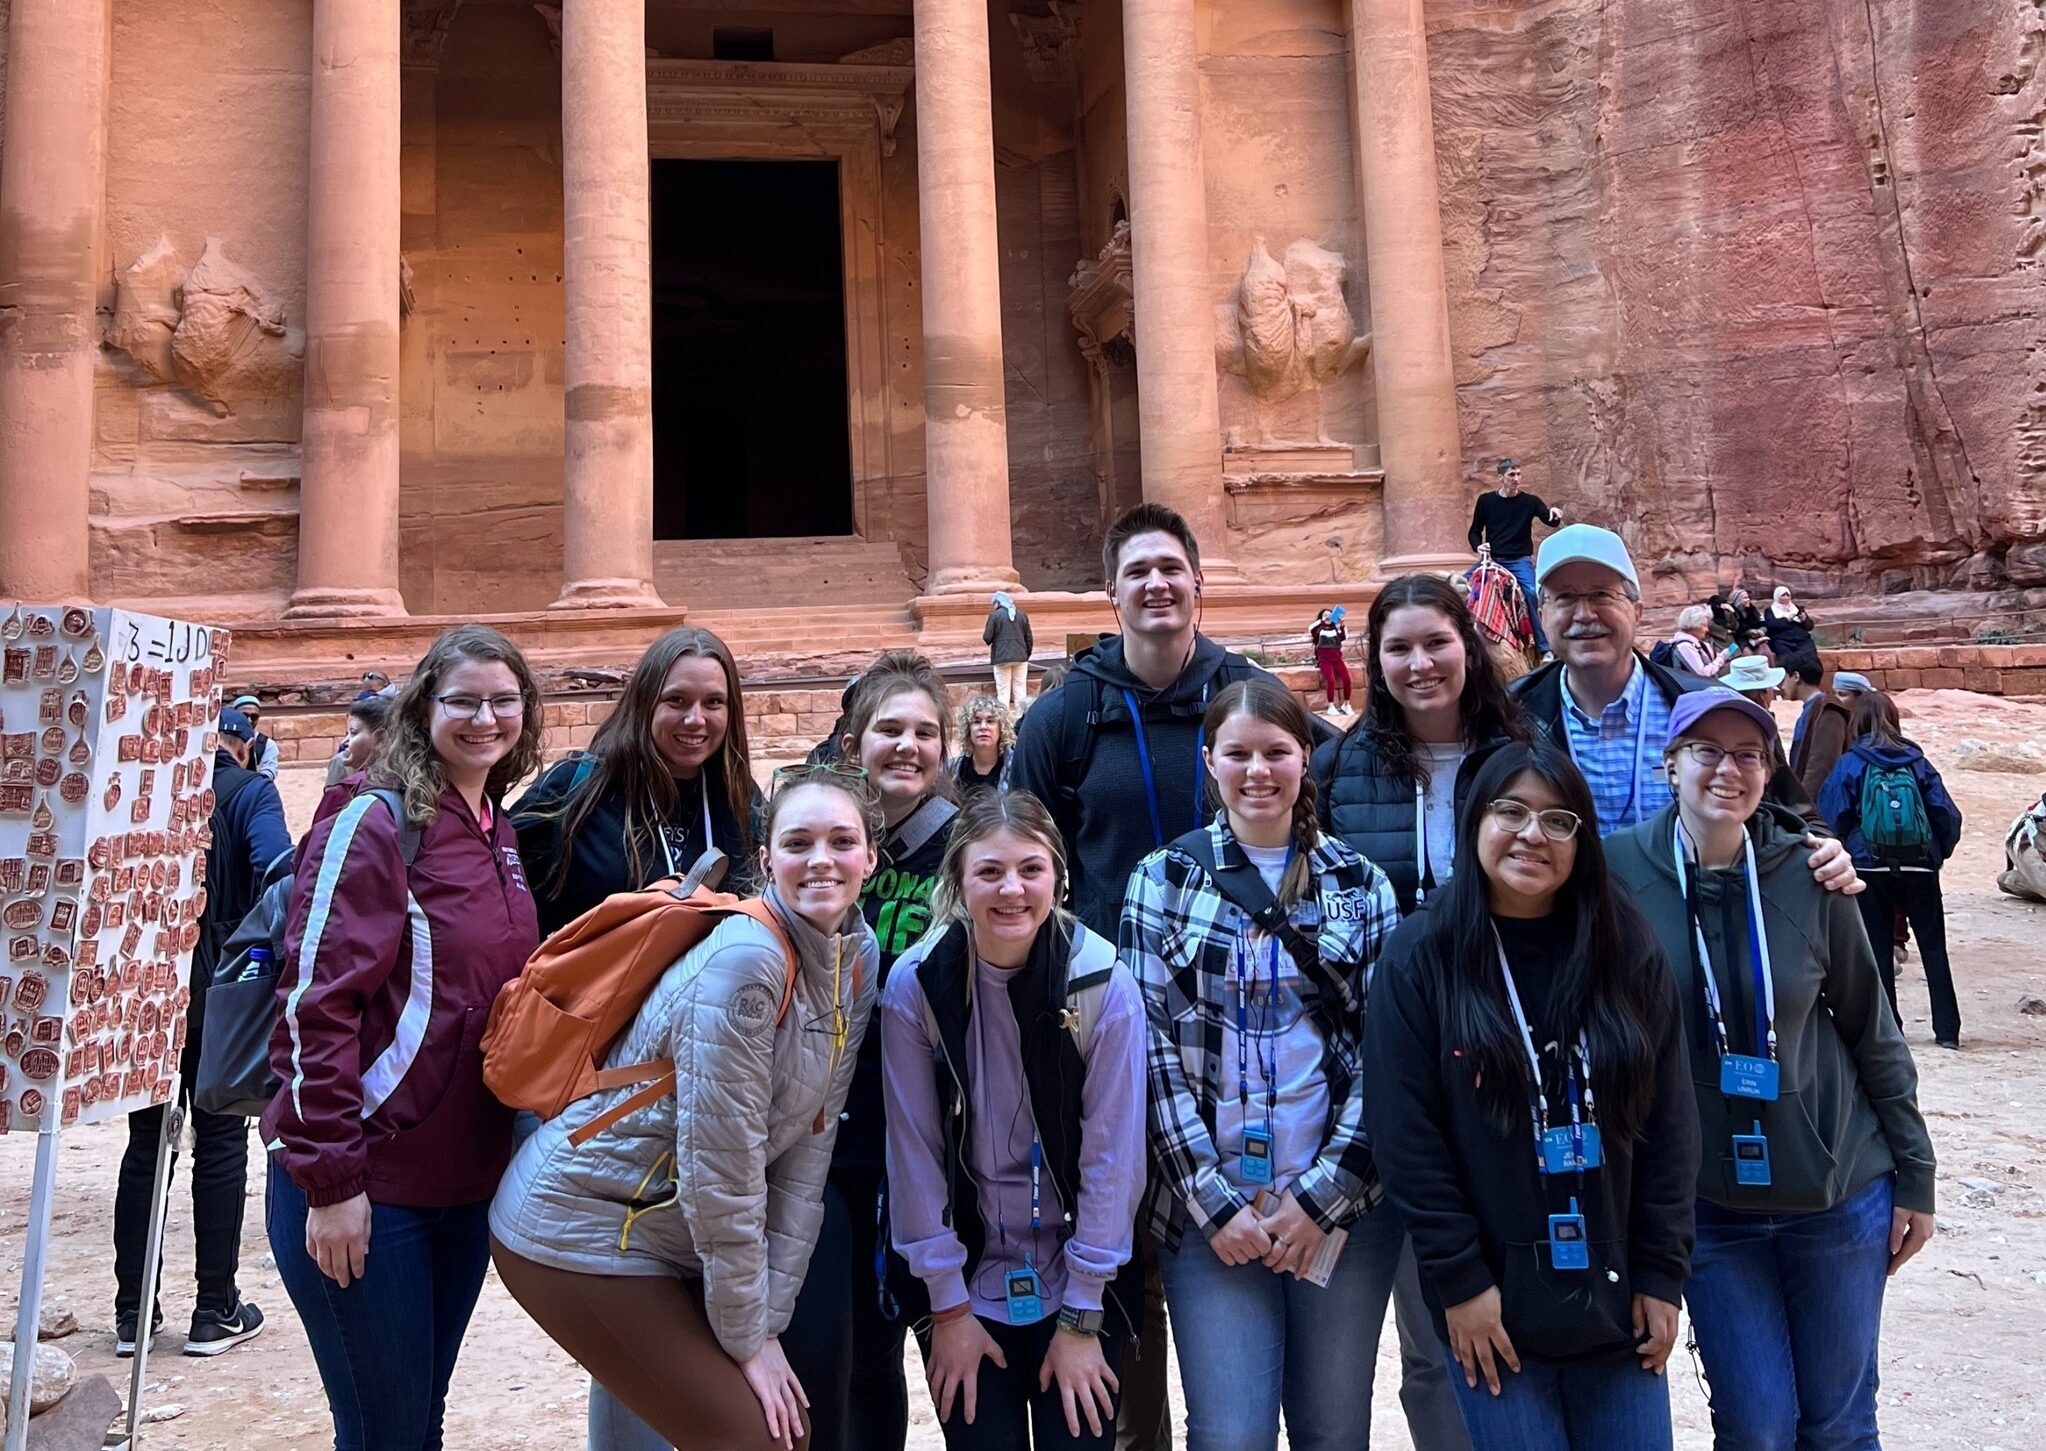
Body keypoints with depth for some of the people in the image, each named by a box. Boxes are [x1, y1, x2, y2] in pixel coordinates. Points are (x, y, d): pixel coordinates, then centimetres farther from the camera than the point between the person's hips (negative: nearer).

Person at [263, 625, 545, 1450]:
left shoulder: (501, 834, 9)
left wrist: (515, 1153, 14)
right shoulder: (373, 825, -13)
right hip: (365, 1187, -7)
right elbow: (316, 1003, -17)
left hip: (468, 1182, 7)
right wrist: (329, 1180, -19)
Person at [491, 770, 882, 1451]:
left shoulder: (858, 959, -2)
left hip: (673, 1236, 8)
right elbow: (721, 1170, -24)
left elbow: (808, 1149, -2)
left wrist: (770, 1317, -5)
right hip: (581, 1231, -7)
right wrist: (748, 1336, -14)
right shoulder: (747, 960, -27)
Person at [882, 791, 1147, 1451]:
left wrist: (1083, 1317, -8)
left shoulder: (1105, 986, -14)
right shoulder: (915, 984, -13)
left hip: (1080, 1279, 0)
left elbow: (1111, 1154, -11)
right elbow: (914, 1152, -8)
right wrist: (948, 1306, -5)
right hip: (963, 1279, 0)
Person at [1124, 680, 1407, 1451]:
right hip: (1207, 1203, -1)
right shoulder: (1163, 879, 1)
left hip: (1343, 1203, 1)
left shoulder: (1360, 883, 5)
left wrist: (1322, 1194, -7)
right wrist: (1213, 1199, -9)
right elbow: (1151, 1048, -3)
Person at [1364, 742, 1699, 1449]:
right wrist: (1458, 1278, -11)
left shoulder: (1628, 950, 2)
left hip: (1615, 1296, 3)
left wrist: (1662, 1272, 1)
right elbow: (1404, 1134, -9)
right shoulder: (1421, 955, -7)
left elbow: (1669, 1121, 3)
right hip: (1494, 1302, -3)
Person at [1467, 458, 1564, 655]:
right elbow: (1475, 531, 13)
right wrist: (1479, 547, -8)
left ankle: (1543, 647, -15)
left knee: (1532, 594, -19)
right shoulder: (1486, 501, 6)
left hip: (1521, 560, -2)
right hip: (1493, 559, 2)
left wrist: (1554, 514, -31)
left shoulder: (1529, 501, 4)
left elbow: (1550, 521, -8)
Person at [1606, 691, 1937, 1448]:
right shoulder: (1620, 870, -12)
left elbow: (1872, 1031, 1)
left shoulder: (1808, 874, -9)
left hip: (1839, 1191, 1)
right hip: (1709, 1206, 0)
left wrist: (1915, 1175, 5)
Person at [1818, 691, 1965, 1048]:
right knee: (1934, 949, 10)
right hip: (1920, 868, 2)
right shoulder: (1917, 762, 3)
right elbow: (1948, 815, 0)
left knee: (1878, 948, 7)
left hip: (1870, 868, -2)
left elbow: (1832, 818, -7)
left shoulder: (1849, 765, -3)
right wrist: (1937, 854, 14)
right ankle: (1947, 1029, 11)